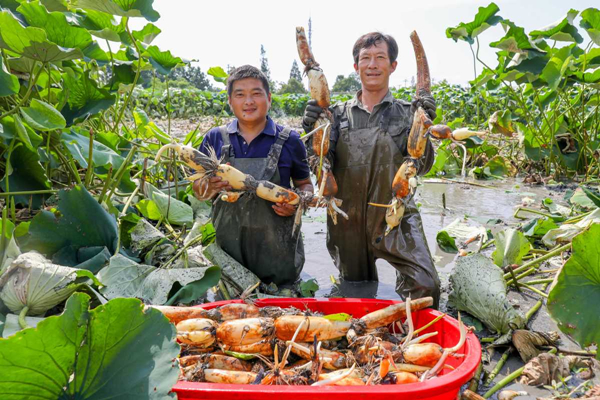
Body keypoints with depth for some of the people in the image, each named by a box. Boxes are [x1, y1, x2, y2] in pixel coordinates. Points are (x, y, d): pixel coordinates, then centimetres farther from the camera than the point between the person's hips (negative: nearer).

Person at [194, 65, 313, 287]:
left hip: (276, 246, -1)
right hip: (228, 242, 1)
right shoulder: (215, 138, 4)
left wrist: (297, 203, -13)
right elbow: (198, 189, 8)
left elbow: (305, 185, 9)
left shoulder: (289, 140, 0)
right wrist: (210, 186, -15)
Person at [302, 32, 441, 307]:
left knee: (424, 285, -18)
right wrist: (312, 131, -13)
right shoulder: (339, 114, 8)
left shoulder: (408, 112, 5)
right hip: (348, 220, 2)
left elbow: (421, 168, -4)